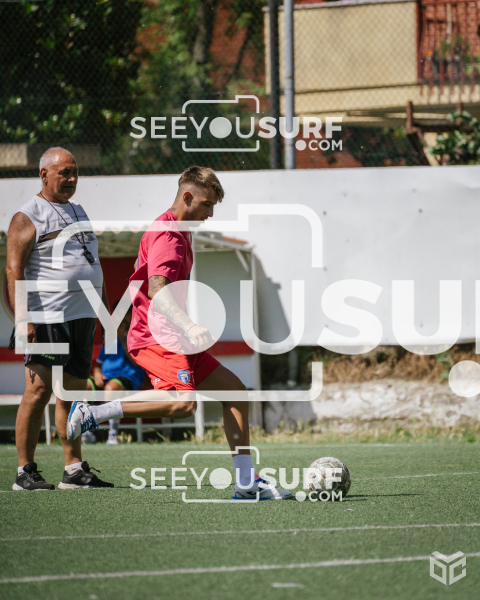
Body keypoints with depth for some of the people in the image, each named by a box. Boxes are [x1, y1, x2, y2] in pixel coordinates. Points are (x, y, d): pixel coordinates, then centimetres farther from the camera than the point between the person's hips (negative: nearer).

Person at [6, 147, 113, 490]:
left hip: (84, 316, 8)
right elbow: (14, 271, -12)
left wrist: (105, 309, 23)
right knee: (39, 390, -10)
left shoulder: (77, 212, 20)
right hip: (48, 318, -8)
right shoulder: (27, 217, -5)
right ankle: (25, 471, -7)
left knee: (74, 392, 8)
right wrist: (22, 320, -21)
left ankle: (75, 470, 11)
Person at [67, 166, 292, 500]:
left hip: (176, 340, 10)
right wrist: (189, 327, -42)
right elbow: (157, 289, -29)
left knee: (235, 391, 7)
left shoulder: (180, 234, 20)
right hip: (158, 339, -10)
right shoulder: (166, 236, -13)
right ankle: (92, 414, -21)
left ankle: (247, 484, 7)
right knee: (184, 403, -28)